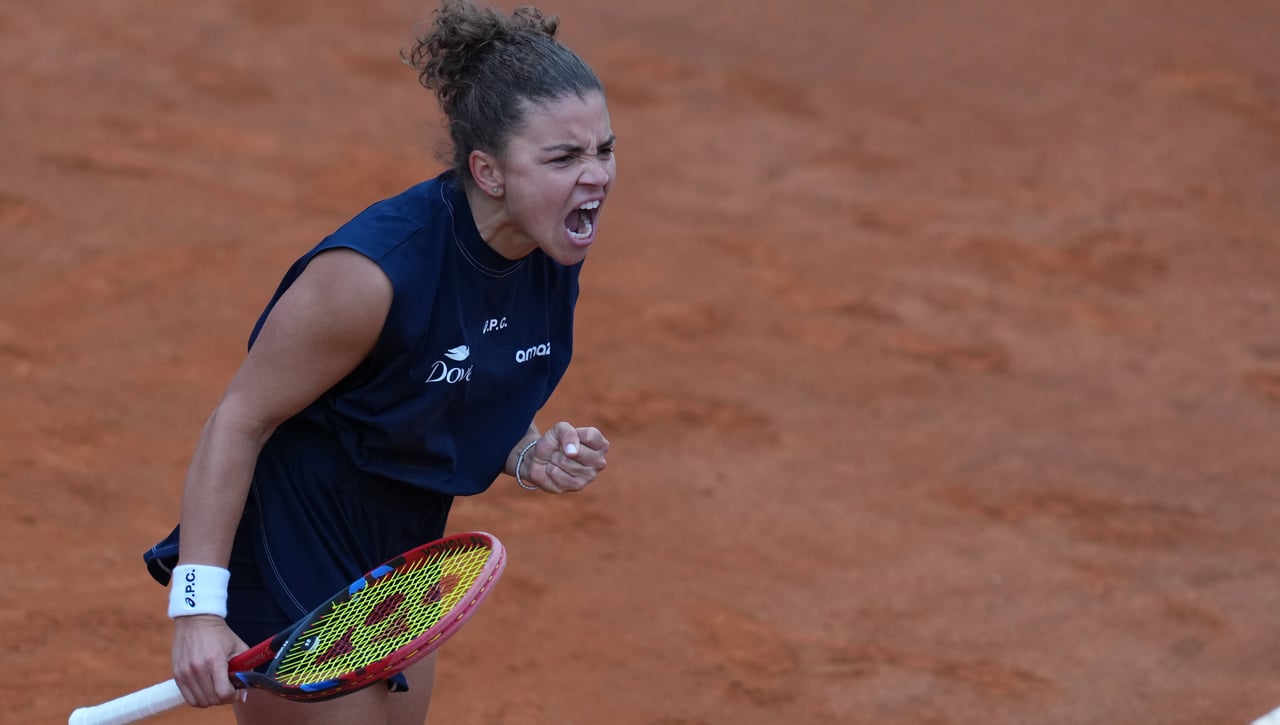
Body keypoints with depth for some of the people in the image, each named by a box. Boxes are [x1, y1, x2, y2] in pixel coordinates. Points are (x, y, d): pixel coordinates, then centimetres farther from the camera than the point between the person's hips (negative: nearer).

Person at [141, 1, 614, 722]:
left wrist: (533, 458, -11)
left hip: (400, 564, 8)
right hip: (291, 574, -8)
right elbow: (239, 420, -22)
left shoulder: (553, 257, -6)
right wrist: (199, 606, -26)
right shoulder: (376, 269, -29)